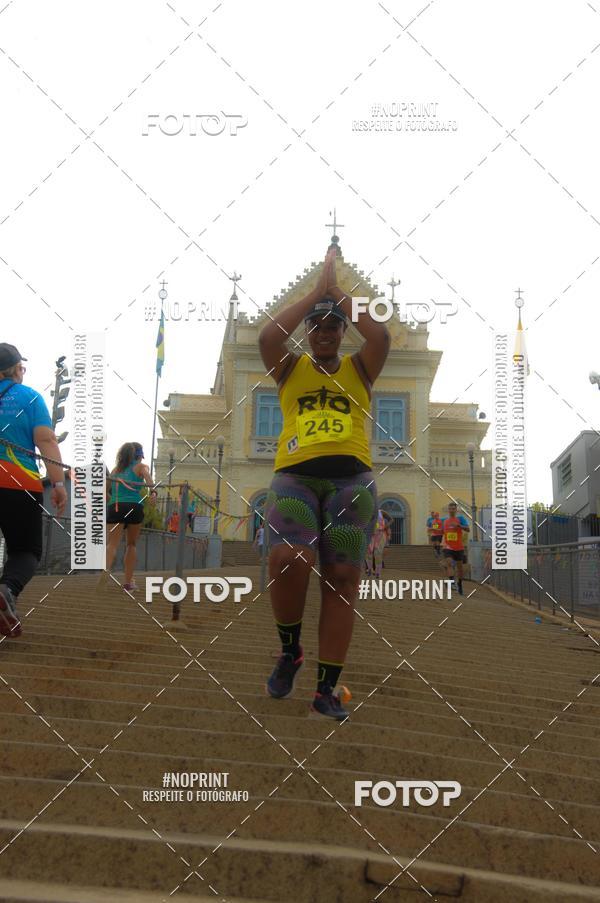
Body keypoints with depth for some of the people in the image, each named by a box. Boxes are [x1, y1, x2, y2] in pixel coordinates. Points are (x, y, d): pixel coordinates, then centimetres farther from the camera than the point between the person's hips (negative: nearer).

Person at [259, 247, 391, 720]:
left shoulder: (358, 368, 18)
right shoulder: (291, 367, 17)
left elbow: (382, 336, -4)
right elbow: (268, 337, -4)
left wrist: (339, 292, 6)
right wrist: (318, 290, 3)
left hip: (351, 477, 1)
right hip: (294, 475, -1)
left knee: (342, 579, -5)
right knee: (288, 561, -24)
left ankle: (327, 688, 0)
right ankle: (289, 650, 2)